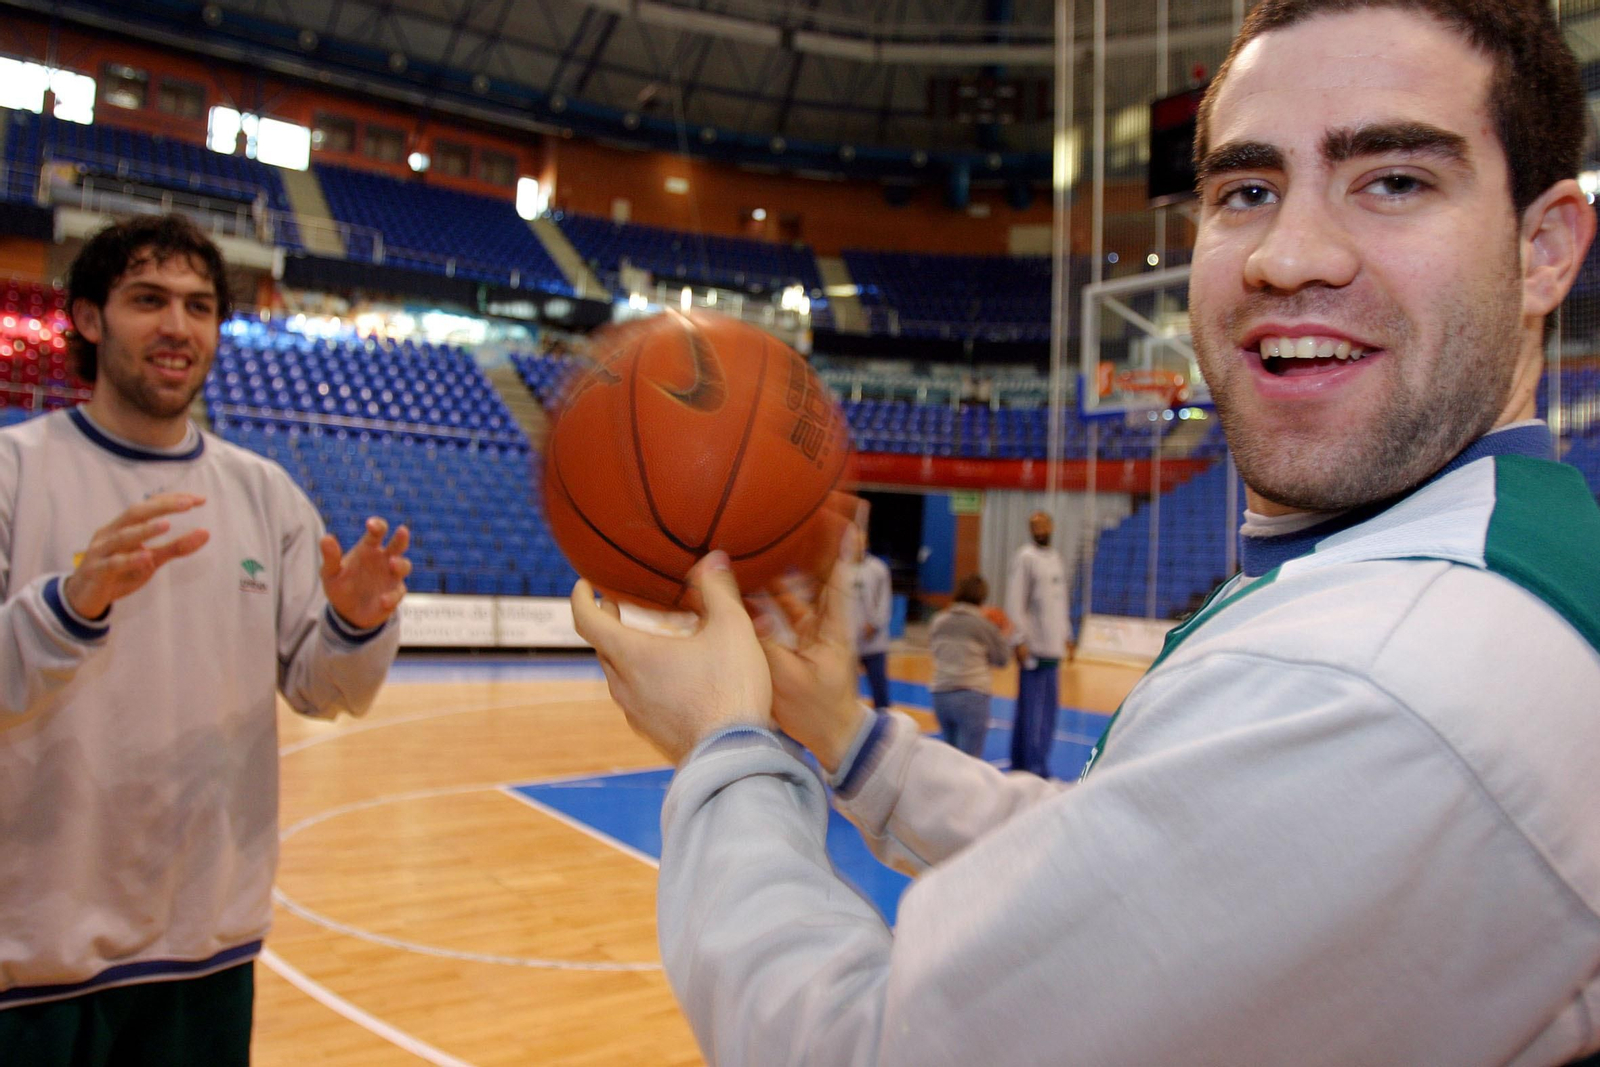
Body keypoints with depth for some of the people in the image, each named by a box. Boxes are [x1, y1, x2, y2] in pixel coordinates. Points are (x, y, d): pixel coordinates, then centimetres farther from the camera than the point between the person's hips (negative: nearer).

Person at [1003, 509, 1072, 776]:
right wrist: (1020, 641, -18)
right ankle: (1031, 766, 1)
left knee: (1049, 708, 11)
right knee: (1031, 708, -5)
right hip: (1034, 647, -8)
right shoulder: (1025, 558, -8)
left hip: (1053, 646, 8)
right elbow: (1014, 603, -12)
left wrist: (1067, 637, 18)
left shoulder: (1056, 557, 14)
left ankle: (1024, 764, 20)